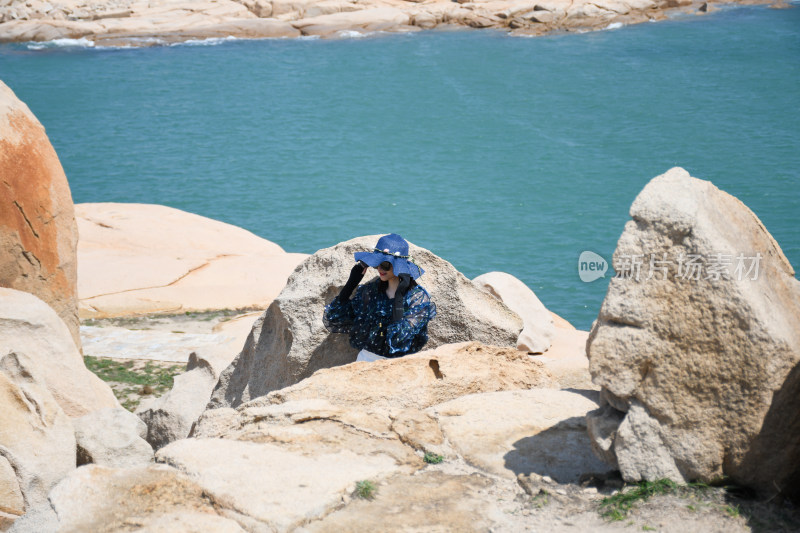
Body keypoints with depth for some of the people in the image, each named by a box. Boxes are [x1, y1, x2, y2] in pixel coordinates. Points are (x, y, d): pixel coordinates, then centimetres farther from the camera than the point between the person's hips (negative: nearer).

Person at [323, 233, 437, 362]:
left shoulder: (419, 298, -6)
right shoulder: (370, 291, 6)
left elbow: (399, 338, -19)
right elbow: (331, 321, 3)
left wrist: (399, 296, -21)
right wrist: (352, 282, 0)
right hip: (366, 358, 1)